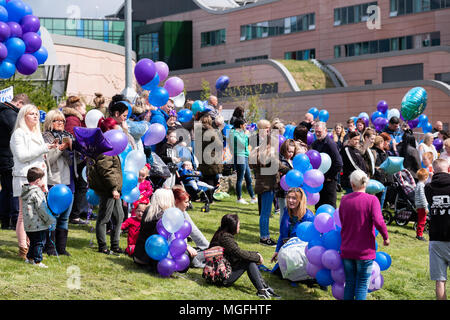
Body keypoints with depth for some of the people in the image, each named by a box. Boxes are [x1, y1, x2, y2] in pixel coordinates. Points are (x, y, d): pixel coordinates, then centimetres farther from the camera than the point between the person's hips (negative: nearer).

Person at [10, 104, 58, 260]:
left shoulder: (37, 134, 22)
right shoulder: (19, 133, -3)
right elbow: (22, 156, -14)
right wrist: (44, 149, -15)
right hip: (24, 178, -7)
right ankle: (23, 248, -6)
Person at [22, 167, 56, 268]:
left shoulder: (26, 191, 11)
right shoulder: (37, 192, -18)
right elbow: (42, 209, -19)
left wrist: (43, 191, 10)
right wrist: (51, 220, -10)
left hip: (28, 225, 9)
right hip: (37, 224, -9)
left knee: (33, 242, 21)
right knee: (39, 242, -1)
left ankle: (30, 258, 29)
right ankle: (37, 261, 1)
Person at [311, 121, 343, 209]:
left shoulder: (330, 143, -13)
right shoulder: (315, 144, 10)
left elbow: (338, 164, -17)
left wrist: (330, 177, -13)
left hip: (329, 181, -7)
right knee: (318, 207, 12)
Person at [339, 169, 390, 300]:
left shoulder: (344, 200, 1)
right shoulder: (372, 199, -11)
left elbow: (342, 222, 8)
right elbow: (378, 222, -21)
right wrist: (386, 237, -5)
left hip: (347, 250, 3)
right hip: (365, 251, -3)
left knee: (349, 284, 14)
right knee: (362, 285, 5)